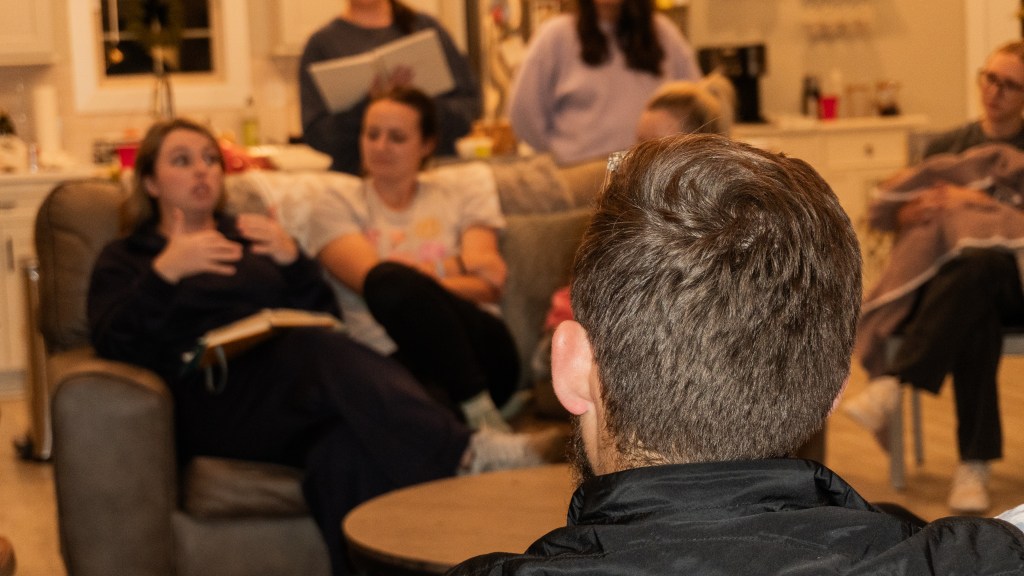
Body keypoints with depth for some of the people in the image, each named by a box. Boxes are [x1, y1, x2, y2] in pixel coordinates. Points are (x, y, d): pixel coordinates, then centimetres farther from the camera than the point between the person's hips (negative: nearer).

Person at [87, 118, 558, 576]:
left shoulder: (252, 239, 31)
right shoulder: (125, 258, 21)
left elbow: (323, 318, 18)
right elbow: (113, 344, 0)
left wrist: (293, 260, 0)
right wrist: (166, 271, -14)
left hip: (291, 388, 4)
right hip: (209, 402, -4)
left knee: (349, 450, -36)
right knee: (321, 353, -37)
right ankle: (464, 452, -49)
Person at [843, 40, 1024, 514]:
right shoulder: (946, 147, 23)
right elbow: (898, 219, 15)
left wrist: (978, 204, -16)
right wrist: (925, 208, -7)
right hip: (946, 270, 2)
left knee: (971, 271, -41)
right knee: (974, 317, -38)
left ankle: (889, 387, -47)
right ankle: (974, 465, -40)